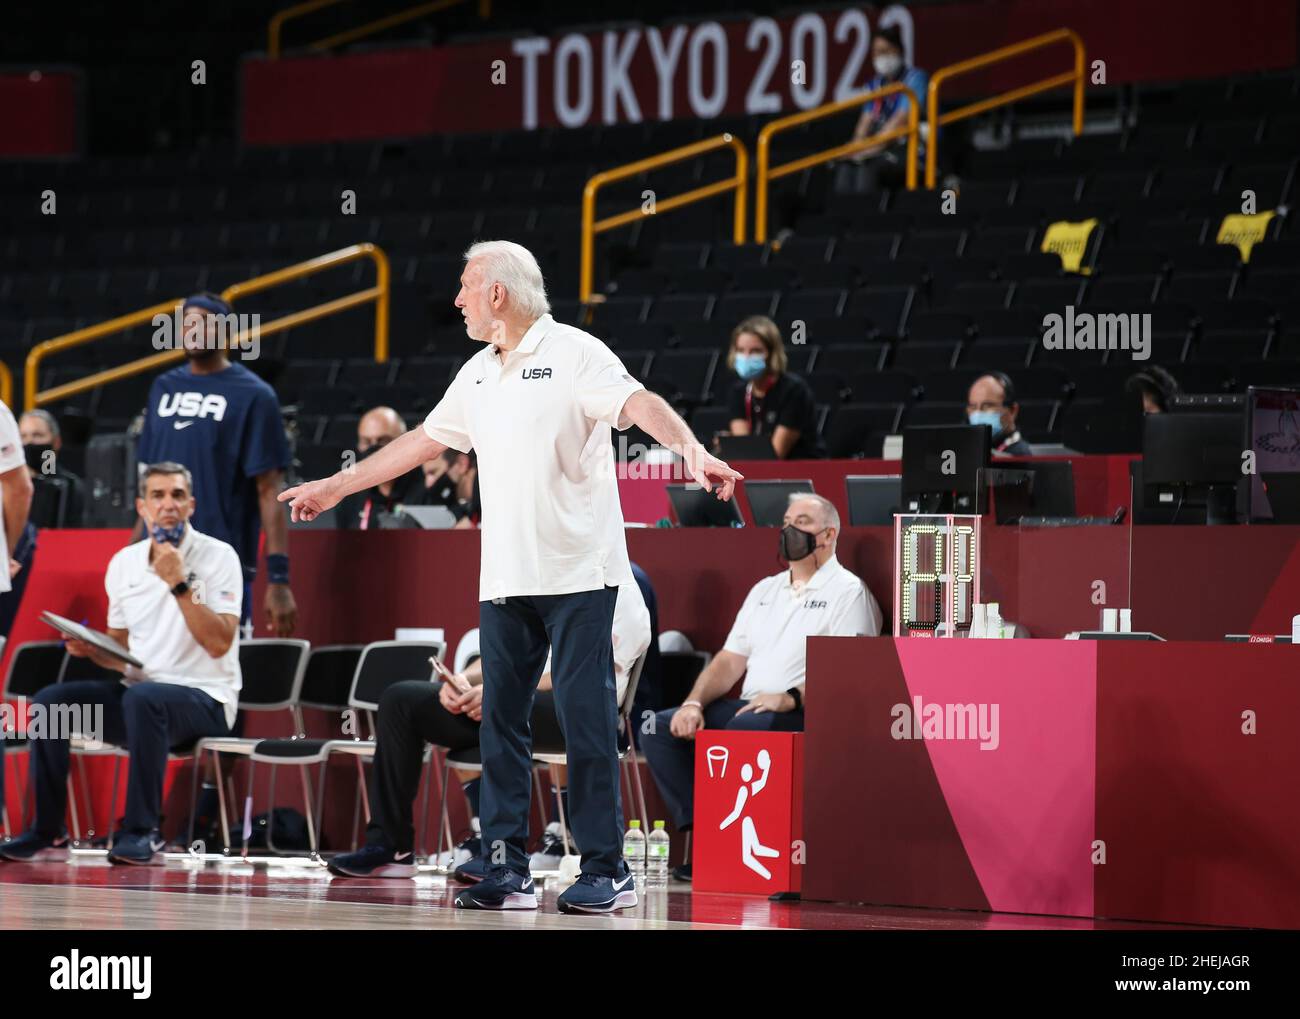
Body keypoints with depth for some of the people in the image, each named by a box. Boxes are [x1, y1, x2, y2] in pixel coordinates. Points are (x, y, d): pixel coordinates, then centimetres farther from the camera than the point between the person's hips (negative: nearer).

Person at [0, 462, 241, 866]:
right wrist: (91, 649, -4)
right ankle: (48, 832, -8)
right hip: (137, 690, 6)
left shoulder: (218, 557, -6)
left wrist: (179, 585, -21)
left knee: (142, 698, -37)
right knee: (50, 700, -14)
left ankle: (142, 833, -31)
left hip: (203, 698, -6)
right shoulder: (123, 563, 11)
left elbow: (219, 643, -16)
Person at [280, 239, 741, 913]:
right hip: (505, 578, 7)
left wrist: (691, 450, -37)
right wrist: (336, 487, 33)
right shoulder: (477, 375, 18)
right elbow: (423, 440, 28)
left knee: (585, 718, -7)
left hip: (577, 573, -7)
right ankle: (506, 870, 7)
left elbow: (638, 405, -18)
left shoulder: (575, 353, -5)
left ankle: (607, 870, -2)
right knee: (500, 718, 4)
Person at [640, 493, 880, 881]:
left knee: (746, 728, -38)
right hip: (749, 707, 8)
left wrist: (791, 697, -25)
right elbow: (730, 660, 20)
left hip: (807, 714, -8)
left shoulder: (848, 592, 0)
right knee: (660, 728, -10)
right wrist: (694, 703, 2)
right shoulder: (765, 590, 25)